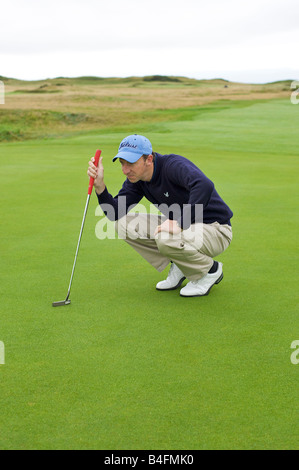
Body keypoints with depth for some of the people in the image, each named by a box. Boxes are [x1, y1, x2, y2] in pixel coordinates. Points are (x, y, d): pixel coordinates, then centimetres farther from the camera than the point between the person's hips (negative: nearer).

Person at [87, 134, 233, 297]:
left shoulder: (174, 165, -26)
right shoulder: (135, 179, -1)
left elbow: (205, 186, -44)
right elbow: (115, 213, -6)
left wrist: (180, 223, -42)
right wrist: (99, 184, -20)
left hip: (215, 229, -8)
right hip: (183, 225, 8)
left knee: (166, 239, -37)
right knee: (124, 223, -5)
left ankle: (211, 270, -6)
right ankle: (178, 267, 6)